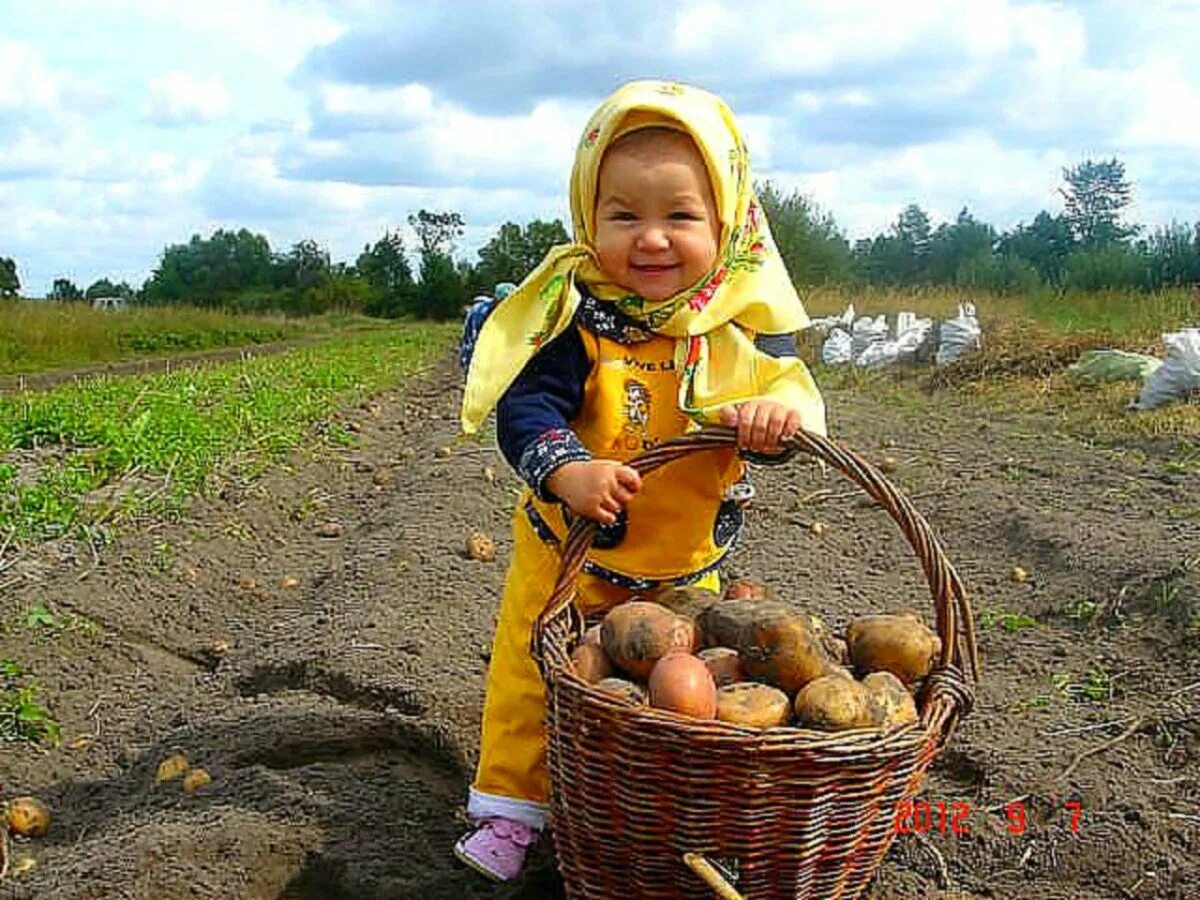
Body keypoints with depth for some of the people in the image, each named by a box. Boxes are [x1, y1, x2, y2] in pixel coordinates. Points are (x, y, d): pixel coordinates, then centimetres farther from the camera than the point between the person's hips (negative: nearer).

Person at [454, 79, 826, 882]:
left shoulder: (743, 322, -12)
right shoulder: (577, 318, -19)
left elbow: (793, 389, -10)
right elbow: (524, 407, -24)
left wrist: (780, 411, -35)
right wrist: (567, 469, -43)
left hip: (687, 564, 2)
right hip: (566, 553, -1)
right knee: (530, 678, 11)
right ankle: (513, 804, 33)